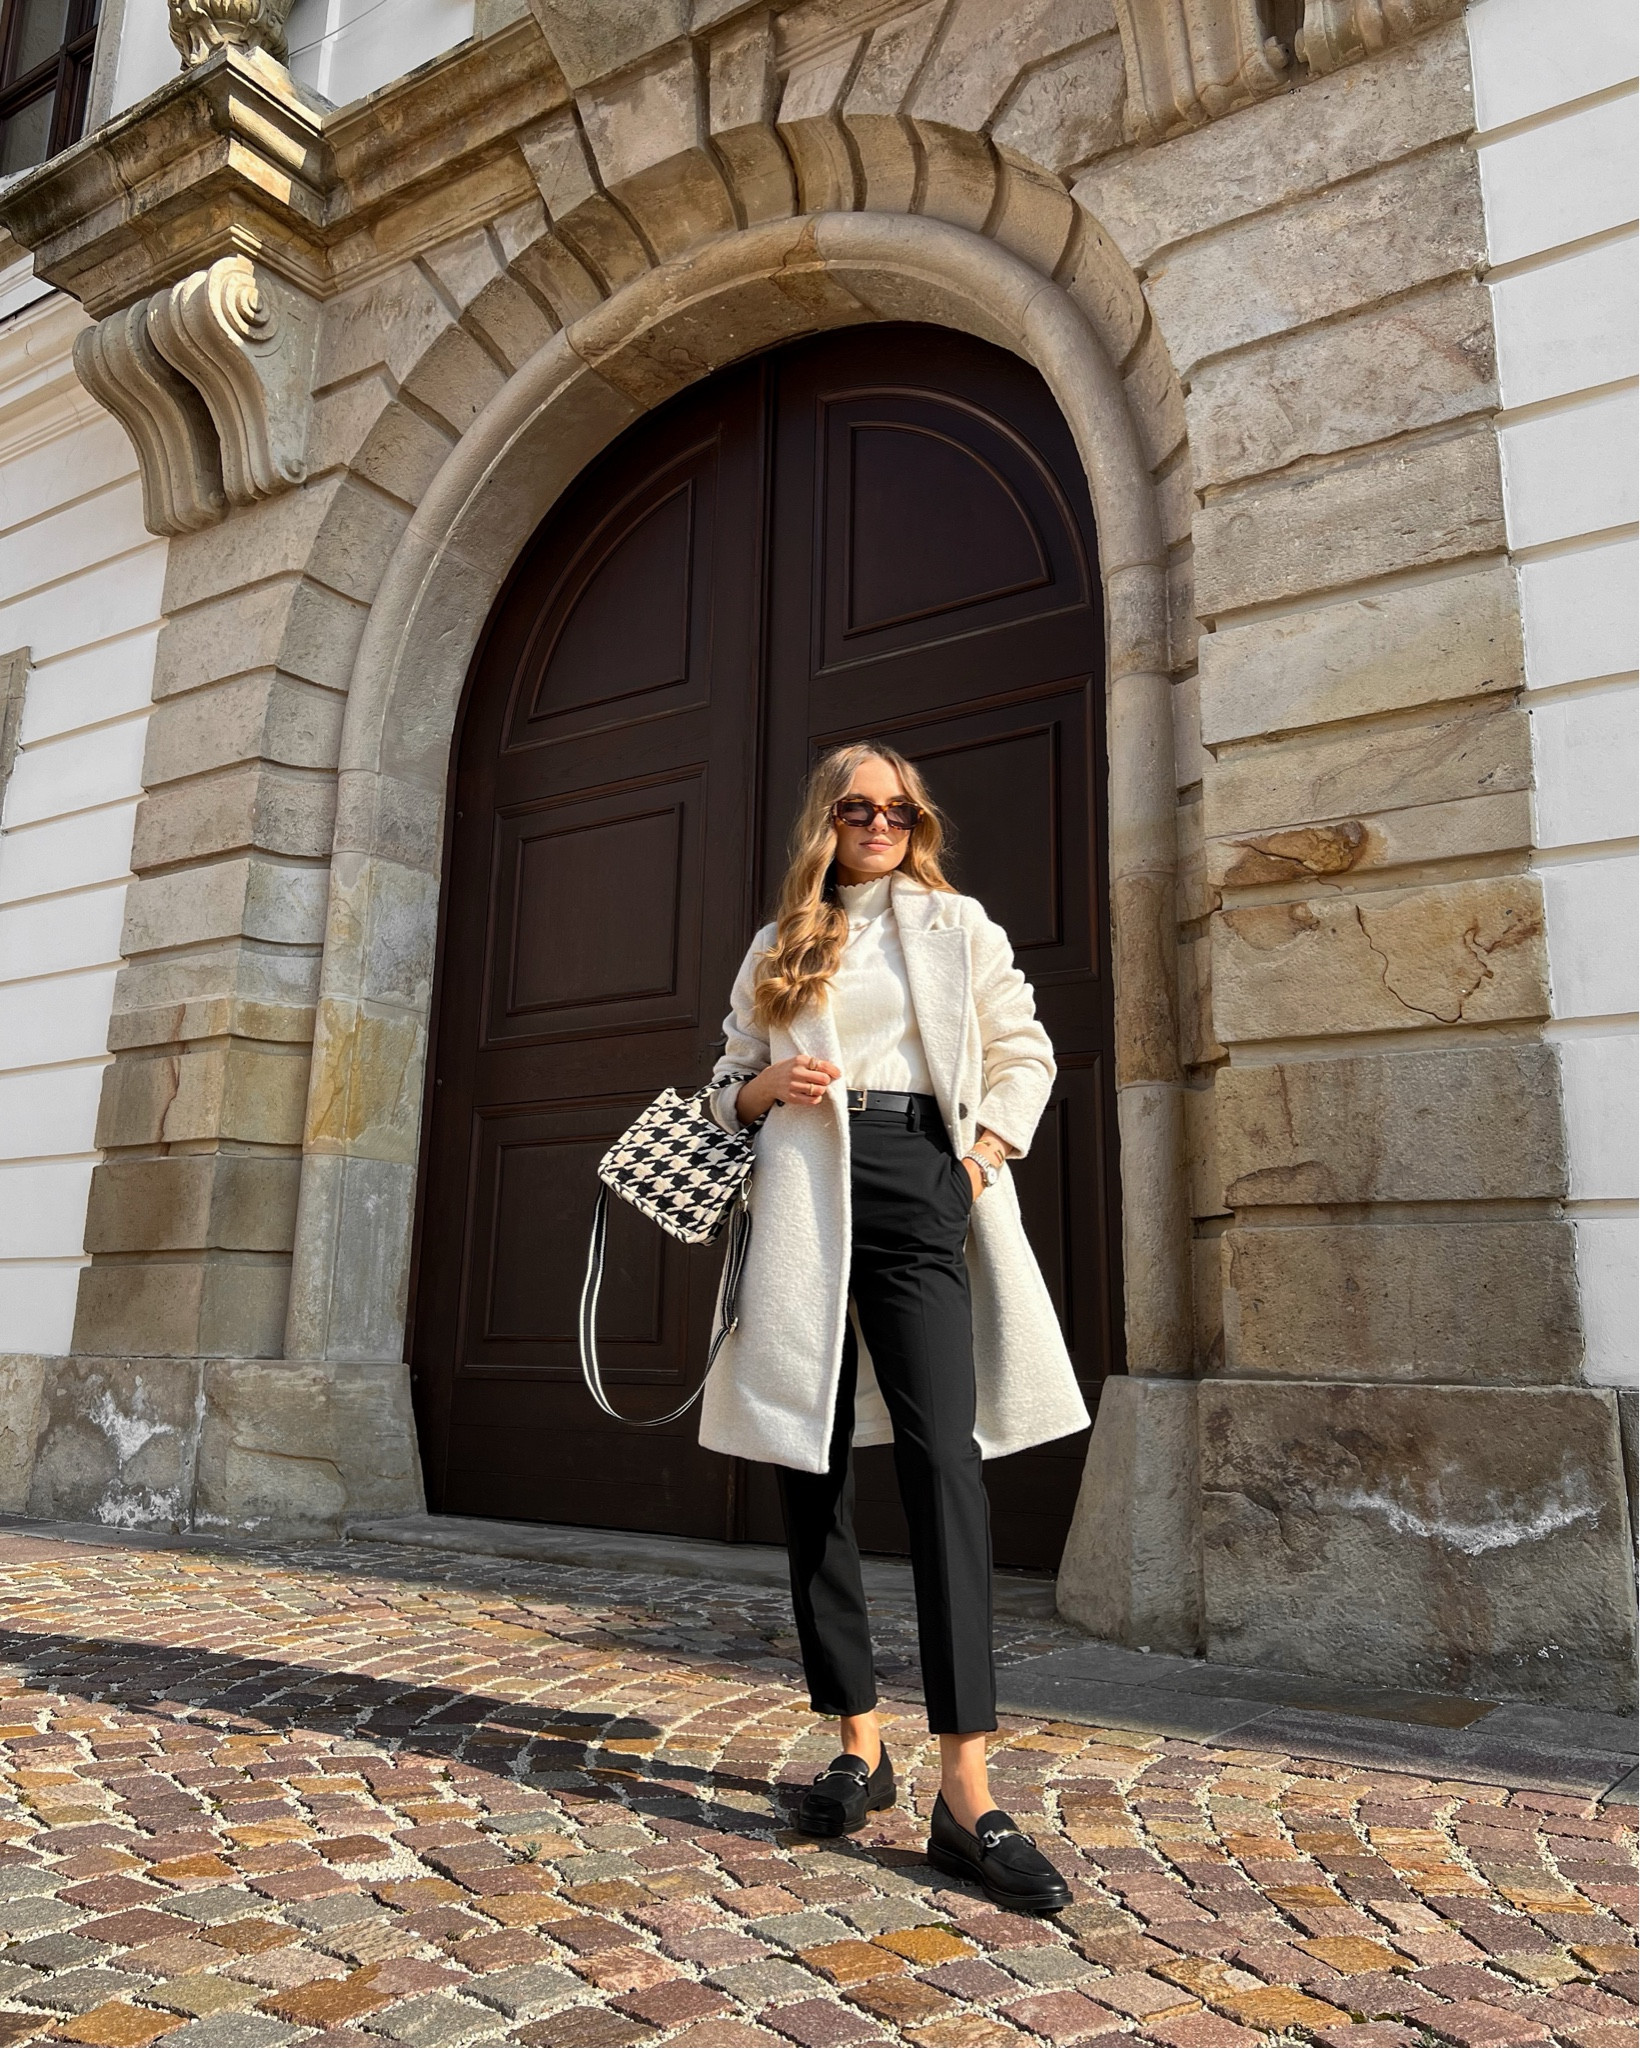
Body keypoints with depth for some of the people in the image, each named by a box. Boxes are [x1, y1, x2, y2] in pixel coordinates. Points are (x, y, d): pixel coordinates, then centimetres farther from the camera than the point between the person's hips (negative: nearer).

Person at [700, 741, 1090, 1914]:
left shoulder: (958, 926, 14)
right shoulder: (777, 949, 18)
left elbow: (1024, 1055, 15)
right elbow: (729, 1088, 20)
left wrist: (985, 1152, 0)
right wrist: (766, 1087, -3)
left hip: (917, 1192, -2)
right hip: (803, 1200, 3)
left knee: (943, 1457, -14)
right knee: (813, 1466, 2)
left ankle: (968, 1792, -13)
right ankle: (860, 1743, 15)